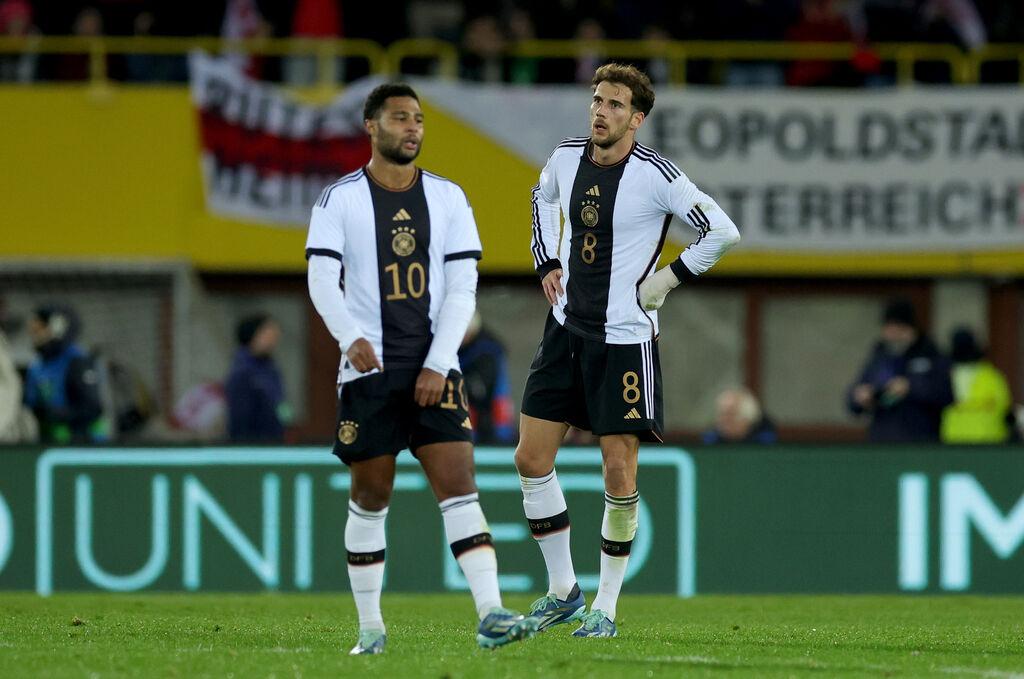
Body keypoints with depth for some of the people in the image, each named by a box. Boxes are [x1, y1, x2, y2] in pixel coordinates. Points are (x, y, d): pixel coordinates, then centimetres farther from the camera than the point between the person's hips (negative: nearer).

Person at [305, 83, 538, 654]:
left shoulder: (447, 198, 8)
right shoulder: (340, 199, 1)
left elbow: (462, 289, 4)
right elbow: (322, 281, -8)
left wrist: (438, 365, -7)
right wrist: (351, 337, -26)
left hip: (434, 370, 1)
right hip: (368, 371, -1)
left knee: (460, 488, -9)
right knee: (370, 498, 3)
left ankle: (491, 616, -18)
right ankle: (371, 628, 13)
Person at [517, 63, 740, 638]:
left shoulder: (655, 174, -15)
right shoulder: (567, 158, 2)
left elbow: (723, 231, -12)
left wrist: (669, 279, -9)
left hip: (625, 338, -6)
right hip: (566, 328, 6)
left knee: (620, 474, -4)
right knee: (532, 458, 2)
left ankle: (606, 607, 7)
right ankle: (562, 590, 16)